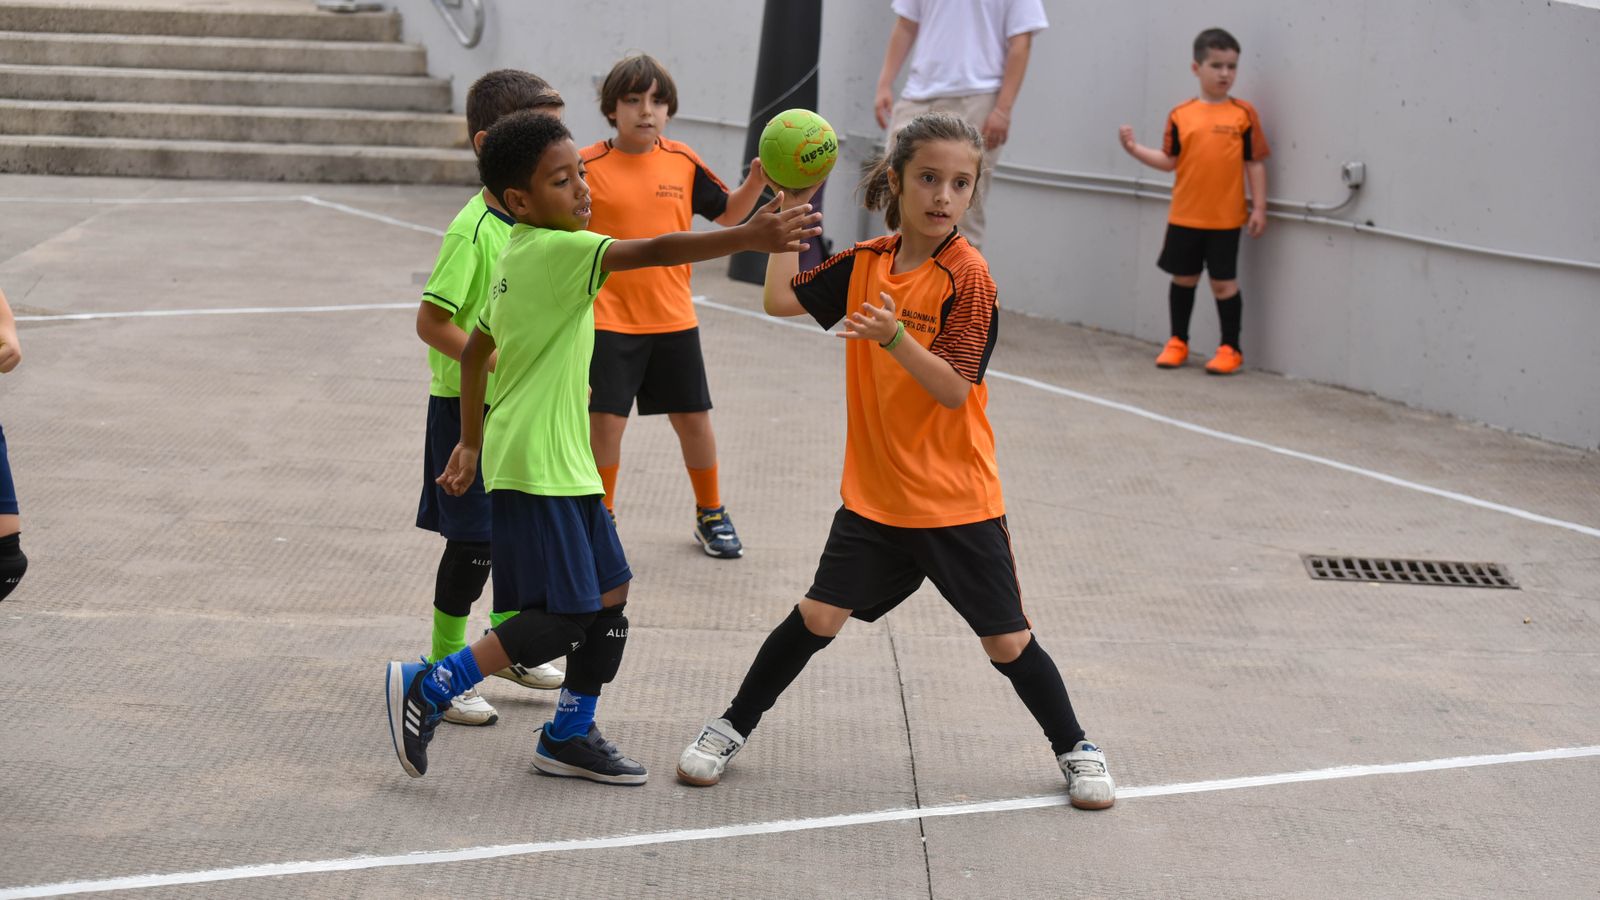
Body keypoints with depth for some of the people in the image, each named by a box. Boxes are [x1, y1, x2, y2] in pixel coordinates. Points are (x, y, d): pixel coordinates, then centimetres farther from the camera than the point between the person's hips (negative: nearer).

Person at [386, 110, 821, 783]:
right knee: (564, 618, -8)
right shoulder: (557, 250, -16)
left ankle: (570, 736, 23)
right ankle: (426, 689, 0)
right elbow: (655, 252, -28)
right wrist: (749, 238, -35)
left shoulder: (520, 257, 13)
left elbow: (476, 350, 22)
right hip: (535, 470, -10)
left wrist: (472, 442, 29)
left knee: (608, 596, 14)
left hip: (564, 463, 10)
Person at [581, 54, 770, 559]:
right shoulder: (588, 166, -8)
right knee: (606, 420, -6)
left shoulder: (683, 163, 1)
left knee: (694, 418, 10)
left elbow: (727, 214, 13)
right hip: (610, 320, -3)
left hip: (674, 320, 3)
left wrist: (756, 182, -4)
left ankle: (711, 515, 29)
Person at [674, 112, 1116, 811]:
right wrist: (793, 204, 3)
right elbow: (781, 299, 3)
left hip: (958, 504, -3)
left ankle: (1075, 751, 24)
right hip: (874, 495, 3)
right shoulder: (865, 262, 1)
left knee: (1008, 641, 3)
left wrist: (894, 337, -38)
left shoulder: (968, 277, -15)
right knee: (817, 616, -1)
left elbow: (954, 389, -22)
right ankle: (732, 728, 17)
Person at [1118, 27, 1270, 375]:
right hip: (1185, 216, 2)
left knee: (1224, 282, 3)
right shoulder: (1181, 115, 1)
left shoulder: (1243, 114, -4)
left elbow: (1255, 163, -3)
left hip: (1225, 218, -2)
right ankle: (1178, 342, 27)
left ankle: (1230, 348, 14)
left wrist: (1259, 207, -6)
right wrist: (1135, 149, -7)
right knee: (1183, 278, 12)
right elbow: (1170, 160, 5)